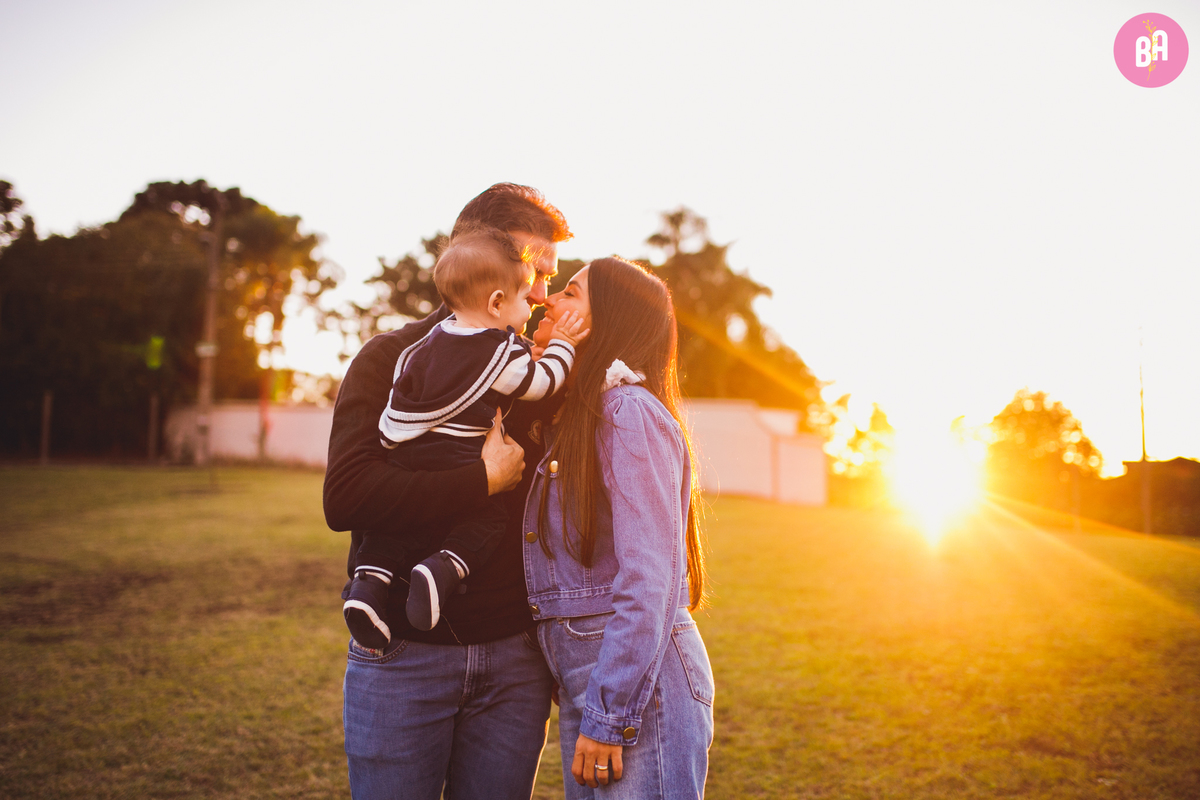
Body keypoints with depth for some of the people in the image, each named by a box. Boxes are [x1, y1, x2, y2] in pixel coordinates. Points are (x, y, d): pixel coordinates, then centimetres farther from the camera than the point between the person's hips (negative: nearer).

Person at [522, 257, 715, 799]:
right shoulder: (574, 419, 14)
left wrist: (610, 716, -19)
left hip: (639, 686, -8)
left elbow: (648, 580, -19)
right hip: (581, 687, 8)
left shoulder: (631, 412, -13)